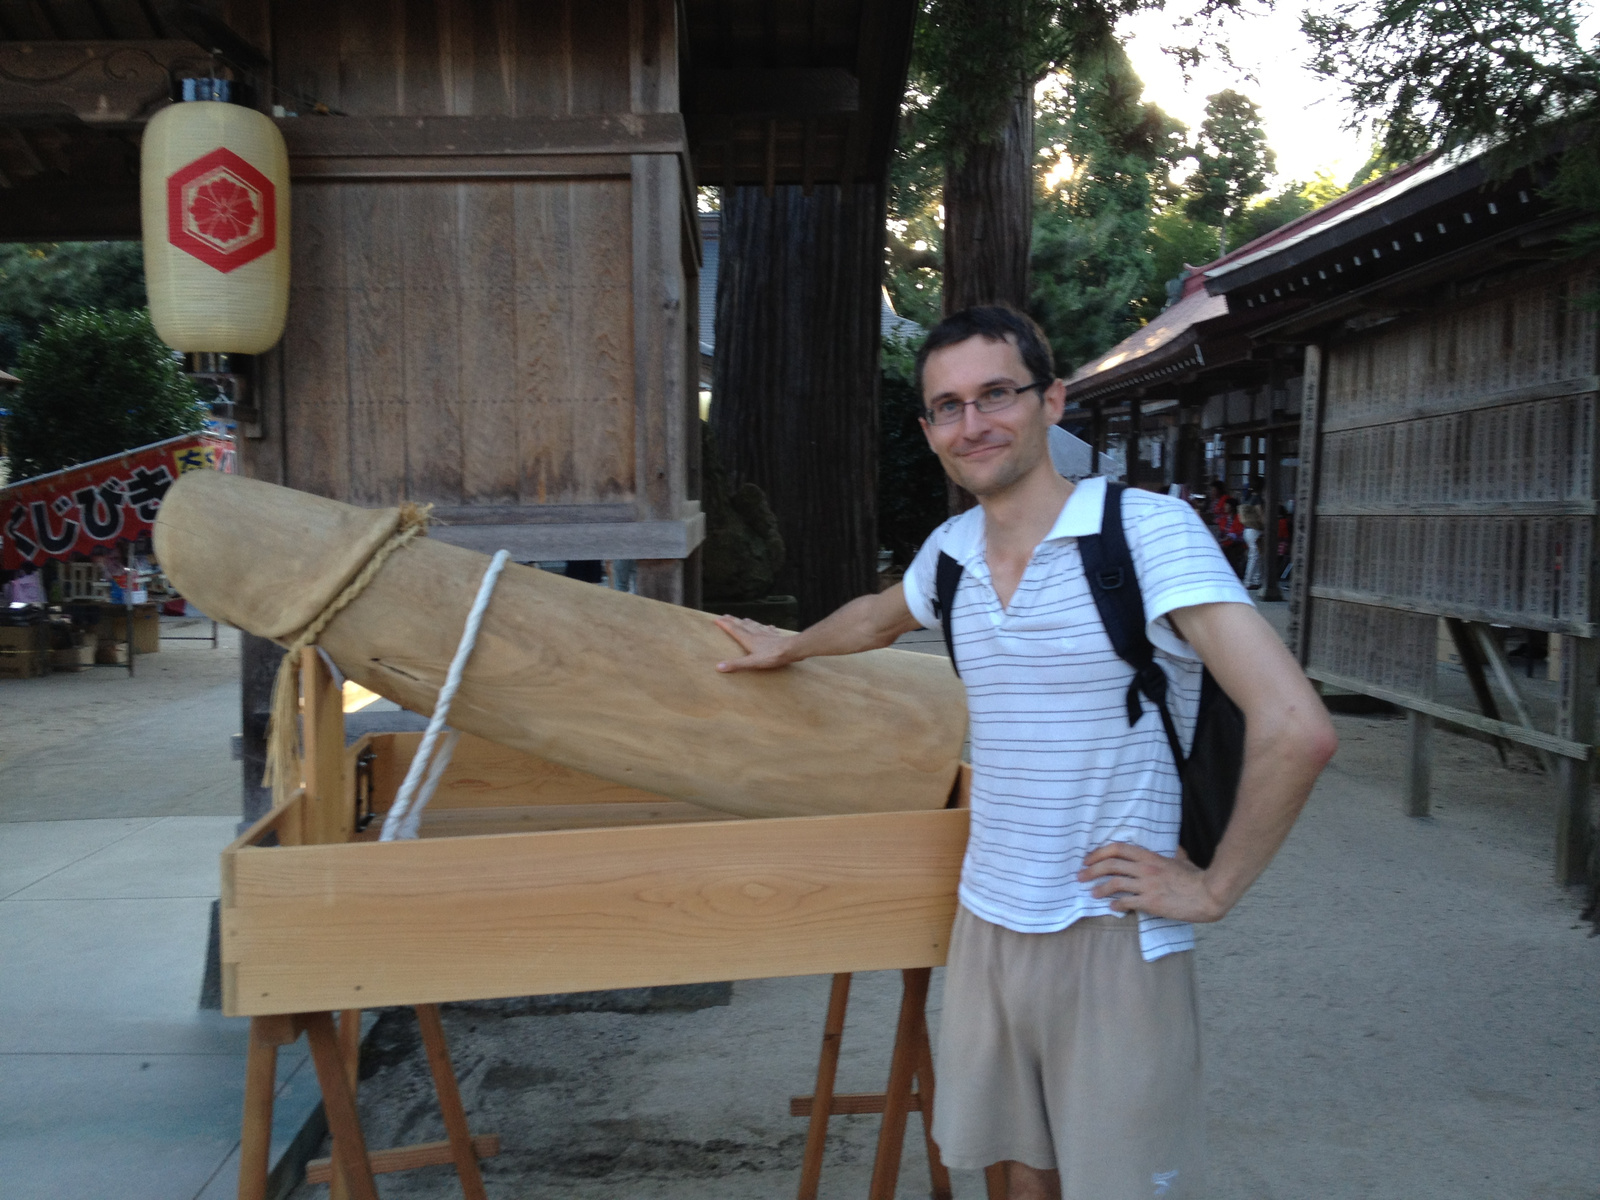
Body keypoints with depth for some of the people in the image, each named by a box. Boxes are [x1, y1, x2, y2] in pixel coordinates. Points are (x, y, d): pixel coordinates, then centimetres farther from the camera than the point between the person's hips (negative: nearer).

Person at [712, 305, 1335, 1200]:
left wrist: (1215, 889, -14)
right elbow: (880, 617, 29)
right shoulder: (950, 551, 4)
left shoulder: (1145, 529, -15)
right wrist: (789, 648, 44)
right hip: (987, 923, 6)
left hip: (1112, 936, -5)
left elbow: (1297, 728, -22)